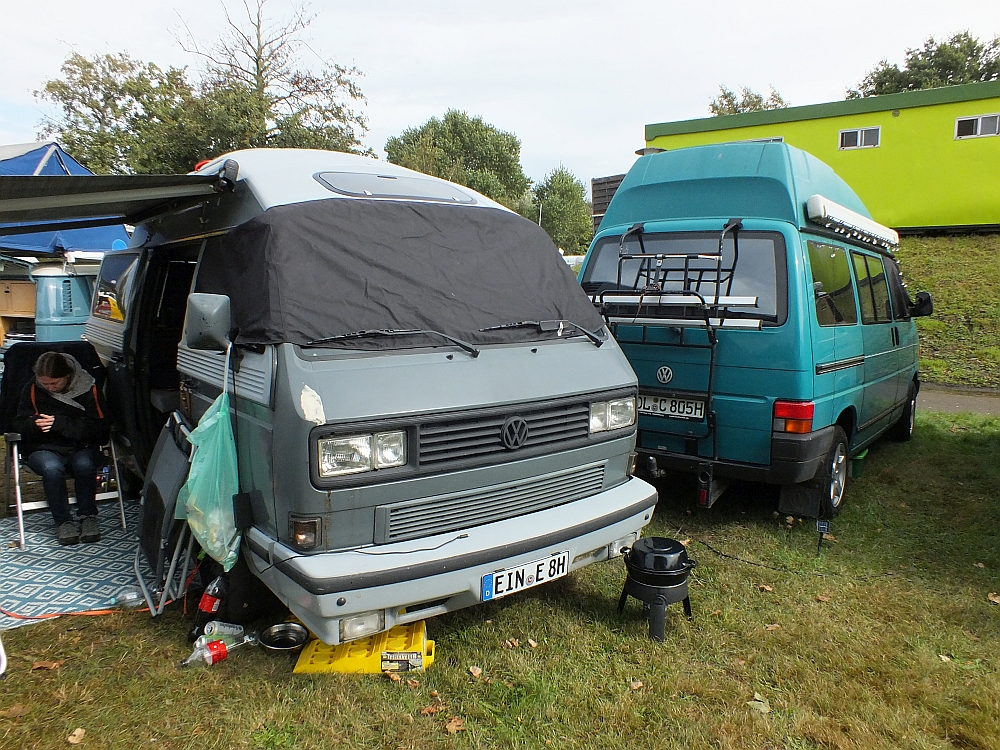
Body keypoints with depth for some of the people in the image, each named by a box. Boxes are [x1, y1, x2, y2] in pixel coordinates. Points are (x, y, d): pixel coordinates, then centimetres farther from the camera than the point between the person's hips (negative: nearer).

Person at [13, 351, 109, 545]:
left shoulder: (88, 387, -5)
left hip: (81, 447, -1)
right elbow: (19, 424, 4)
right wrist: (35, 424, -21)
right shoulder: (32, 389, 1)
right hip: (44, 449, 1)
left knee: (84, 464, -35)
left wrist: (60, 423, -23)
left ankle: (88, 516, -15)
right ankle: (63, 521, -17)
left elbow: (100, 427, -11)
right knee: (52, 468, -34)